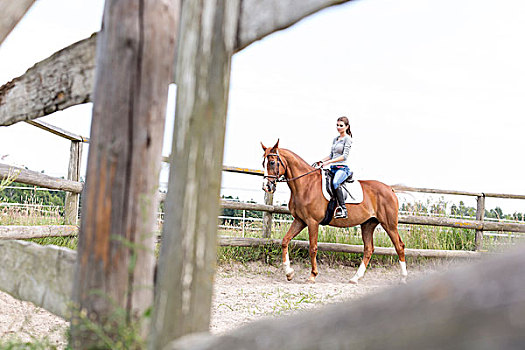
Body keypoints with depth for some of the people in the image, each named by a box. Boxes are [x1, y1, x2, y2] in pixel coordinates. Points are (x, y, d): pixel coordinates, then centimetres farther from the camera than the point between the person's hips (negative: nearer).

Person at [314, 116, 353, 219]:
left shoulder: (347, 138, -3)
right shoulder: (335, 139, 20)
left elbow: (344, 156, -14)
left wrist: (328, 162, -20)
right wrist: (321, 161, 9)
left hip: (342, 168, -9)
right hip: (333, 168, 9)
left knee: (335, 183, -37)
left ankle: (342, 209, -38)